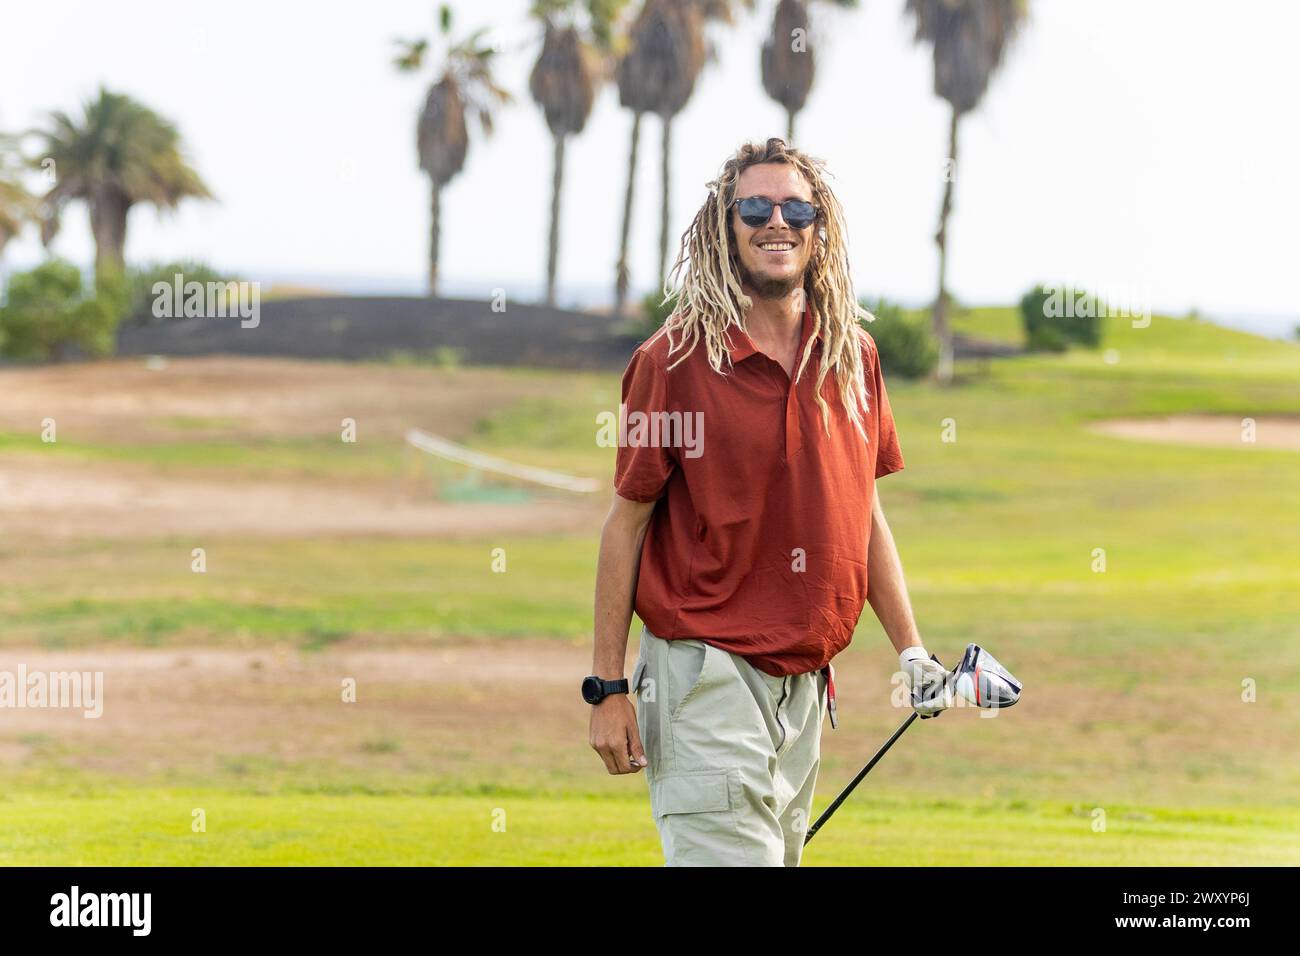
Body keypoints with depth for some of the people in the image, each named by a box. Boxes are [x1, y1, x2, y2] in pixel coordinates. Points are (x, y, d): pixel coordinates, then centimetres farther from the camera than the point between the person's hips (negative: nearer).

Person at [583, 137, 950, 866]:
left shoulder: (853, 359, 9)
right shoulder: (675, 360, -7)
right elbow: (627, 522, -4)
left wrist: (912, 651, 11)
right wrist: (608, 687, -7)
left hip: (806, 682, 6)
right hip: (707, 673, -6)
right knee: (728, 855, -14)